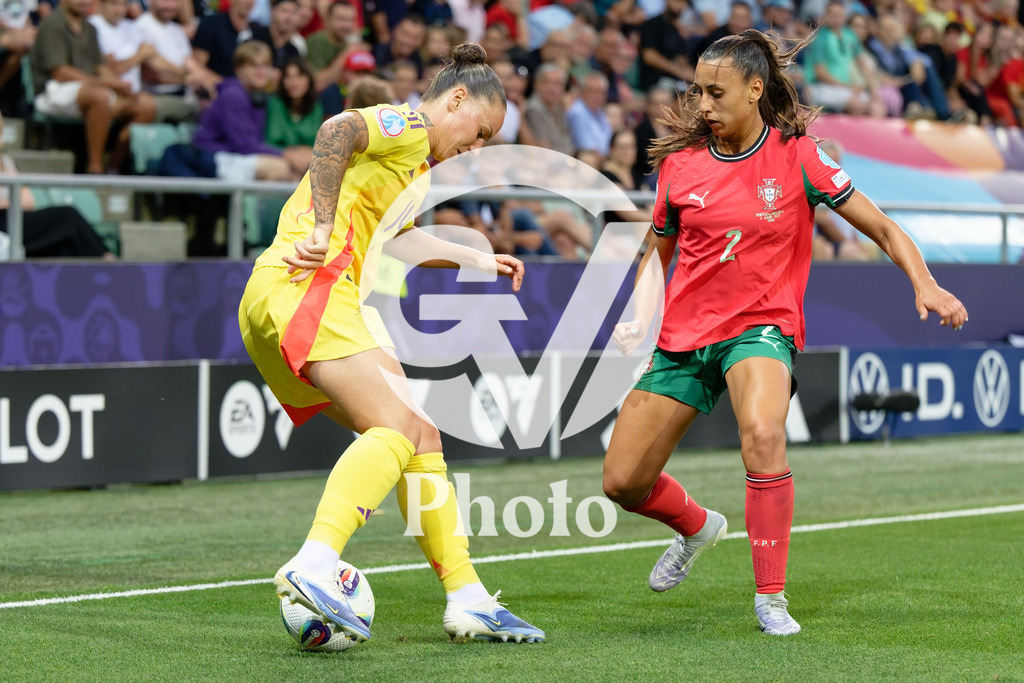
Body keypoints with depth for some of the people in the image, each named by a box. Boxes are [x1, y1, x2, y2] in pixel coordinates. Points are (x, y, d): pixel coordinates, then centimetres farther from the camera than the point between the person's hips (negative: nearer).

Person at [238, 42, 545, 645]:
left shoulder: (414, 163, 29)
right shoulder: (406, 127, -1)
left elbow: (395, 237, 47)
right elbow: (338, 130, -23)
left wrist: (475, 260, 51)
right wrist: (323, 228, -26)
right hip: (303, 286, -10)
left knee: (421, 438, 8)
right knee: (398, 426, -23)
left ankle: (468, 600, 8)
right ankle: (314, 566, -39)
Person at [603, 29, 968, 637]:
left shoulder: (797, 157, -6)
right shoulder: (680, 164, 2)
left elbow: (883, 228, -2)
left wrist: (926, 286, -19)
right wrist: (643, 320, -1)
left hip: (761, 328, -4)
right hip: (685, 335, 4)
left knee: (763, 434, -36)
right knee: (623, 482, 2)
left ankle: (771, 596, -20)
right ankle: (698, 526, 38)